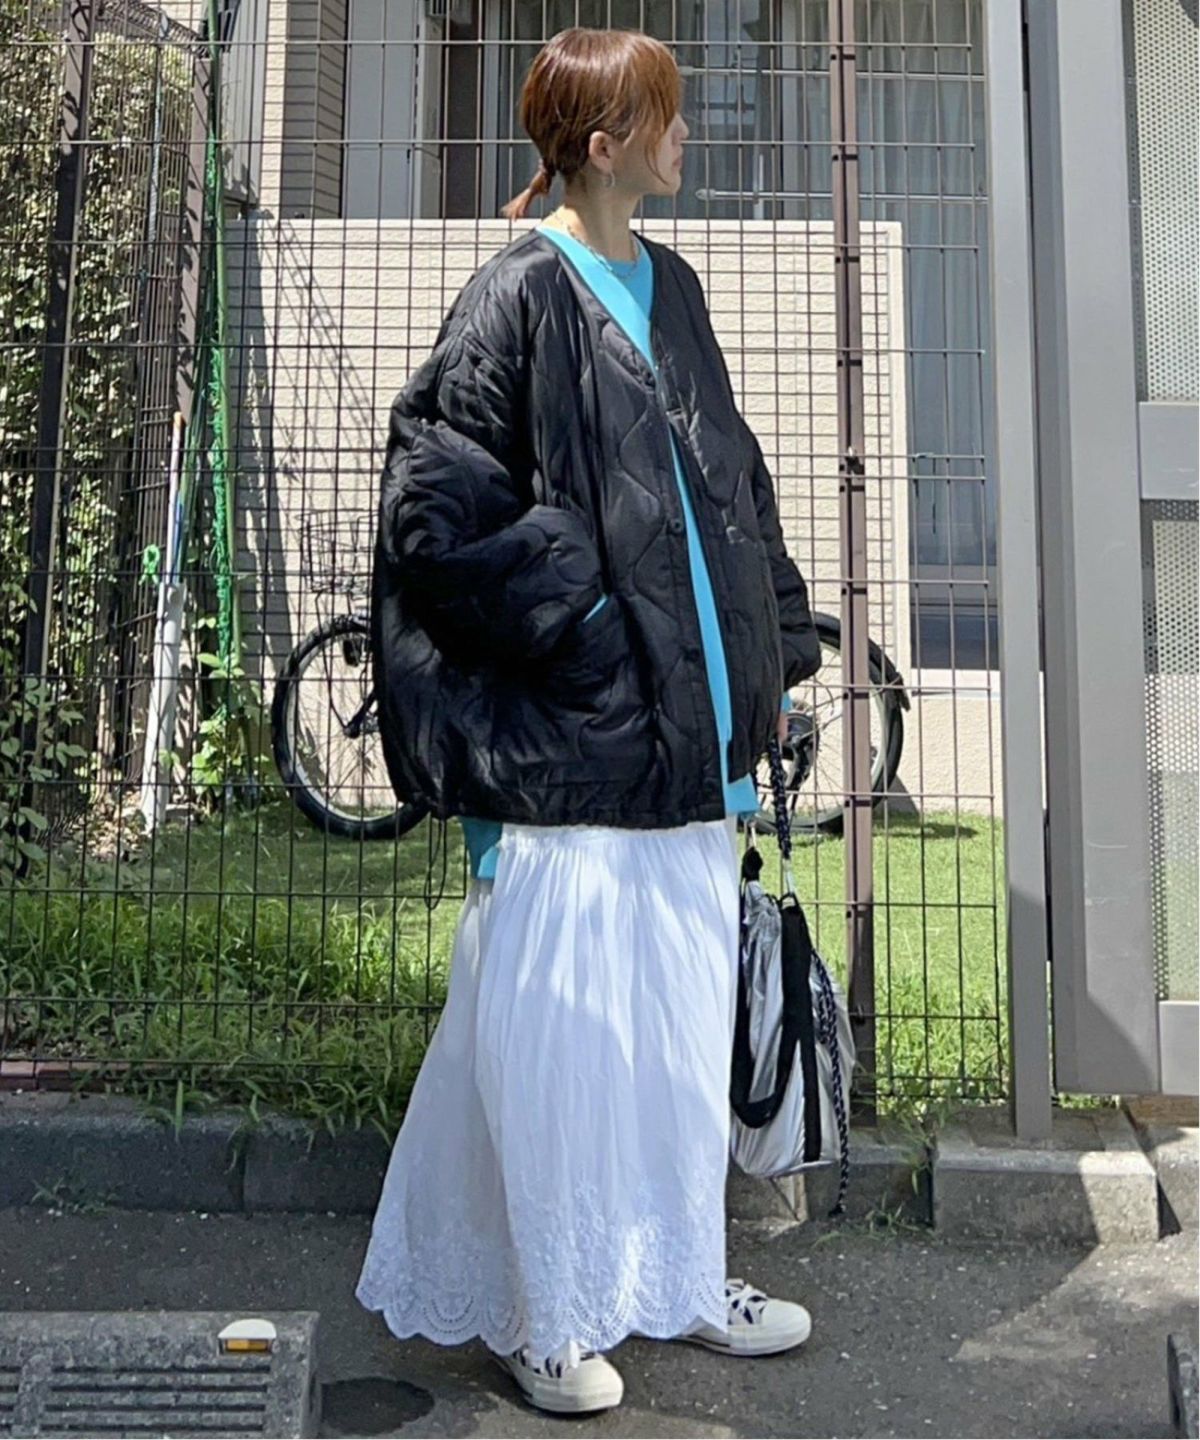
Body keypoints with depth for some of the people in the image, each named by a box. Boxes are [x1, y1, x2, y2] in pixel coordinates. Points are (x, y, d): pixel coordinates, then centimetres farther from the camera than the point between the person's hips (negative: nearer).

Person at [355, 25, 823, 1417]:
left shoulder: (670, 286, 14)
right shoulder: (519, 299, -9)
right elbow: (438, 506, -14)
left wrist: (768, 647, 14)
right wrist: (581, 621, -15)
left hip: (688, 735, 8)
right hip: (570, 748, -8)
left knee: (684, 1013, 15)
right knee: (558, 1020, 2)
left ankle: (678, 1274, 33)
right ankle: (543, 1313, 21)